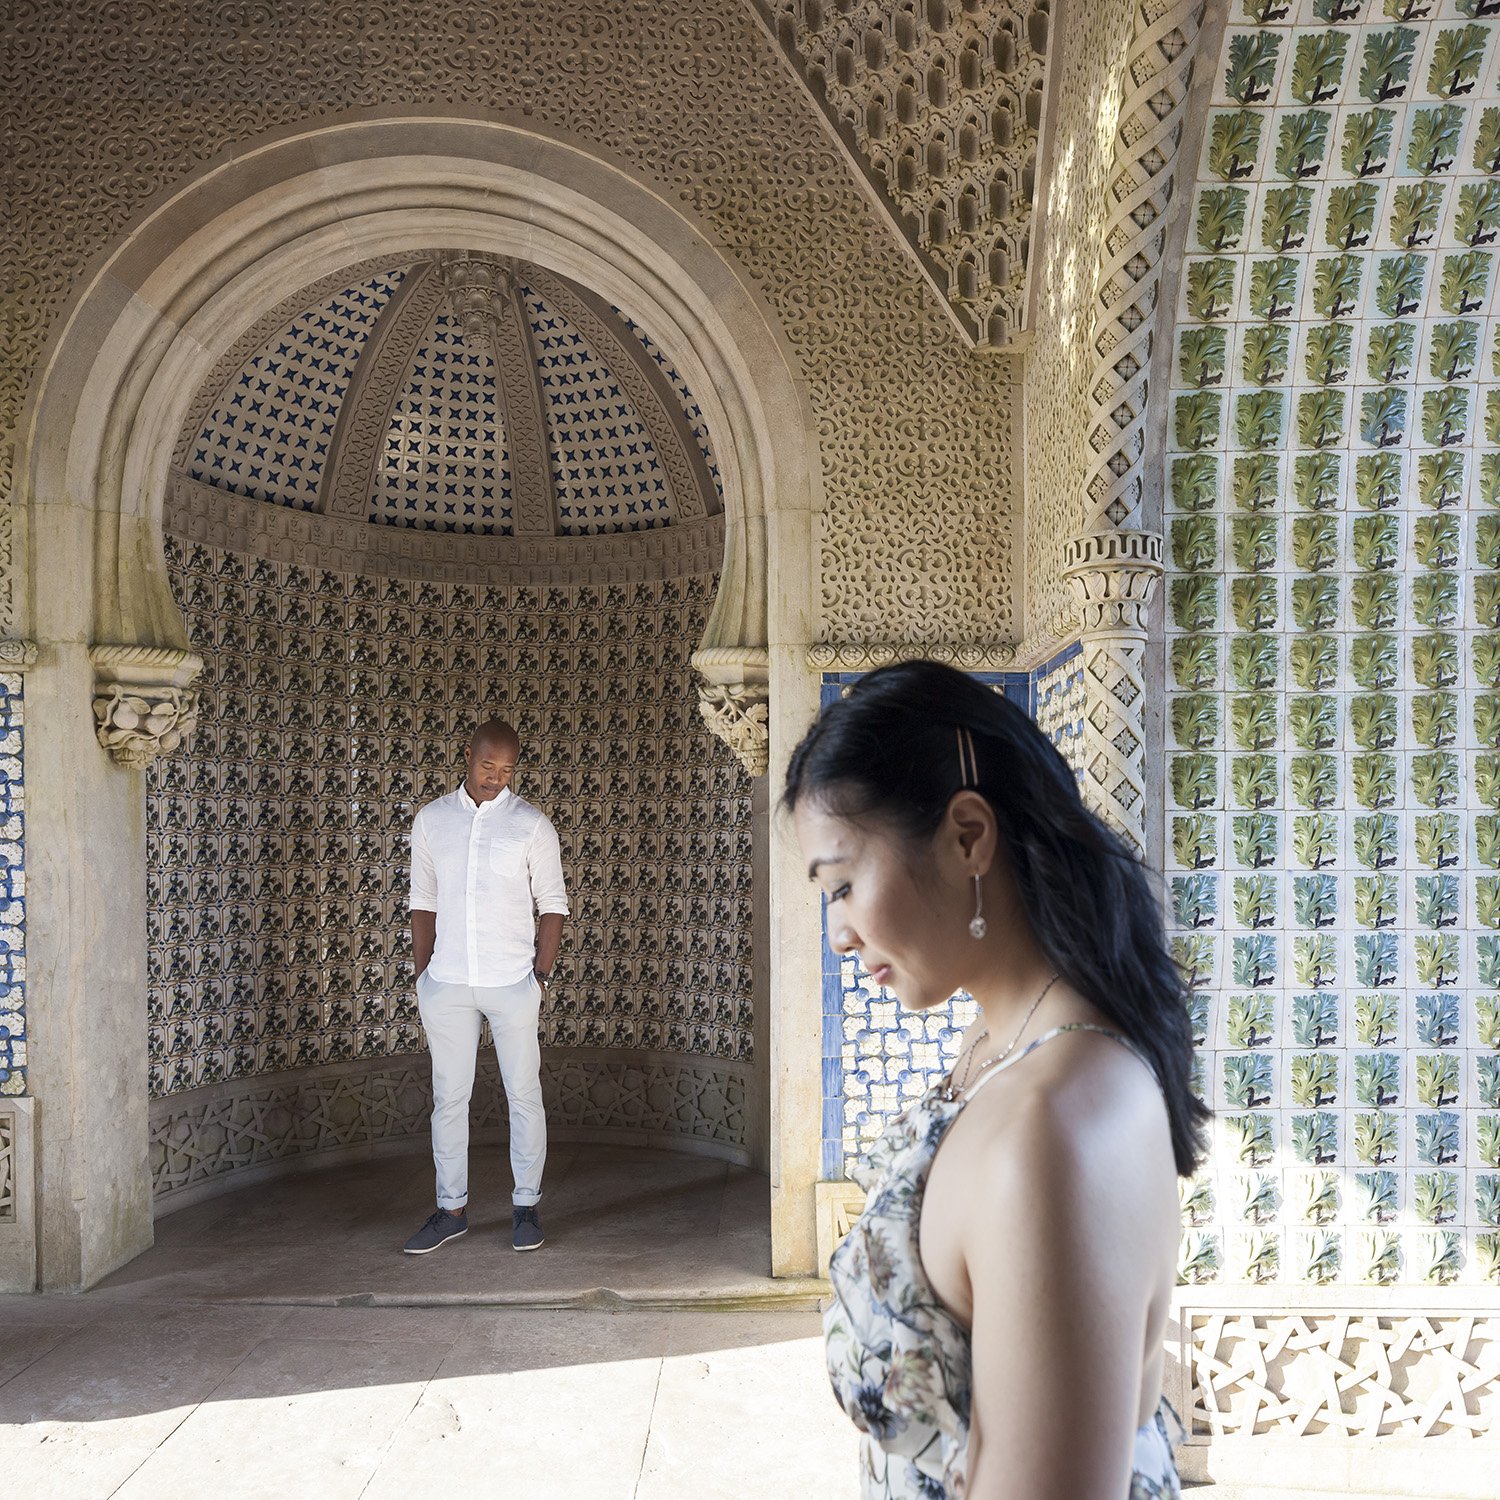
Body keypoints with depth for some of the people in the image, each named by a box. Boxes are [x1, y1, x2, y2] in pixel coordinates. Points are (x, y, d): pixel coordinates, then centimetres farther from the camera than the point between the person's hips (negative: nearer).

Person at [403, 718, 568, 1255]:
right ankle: (451, 1210, 21)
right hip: (446, 984, 2)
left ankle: (526, 1207, 18)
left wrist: (542, 973, -7)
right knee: (448, 1098, 9)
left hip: (513, 983, -2)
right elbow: (424, 902, 10)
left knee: (524, 1095, 5)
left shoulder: (532, 824, -2)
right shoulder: (432, 819, 6)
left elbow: (552, 904, 0)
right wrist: (421, 973, 4)